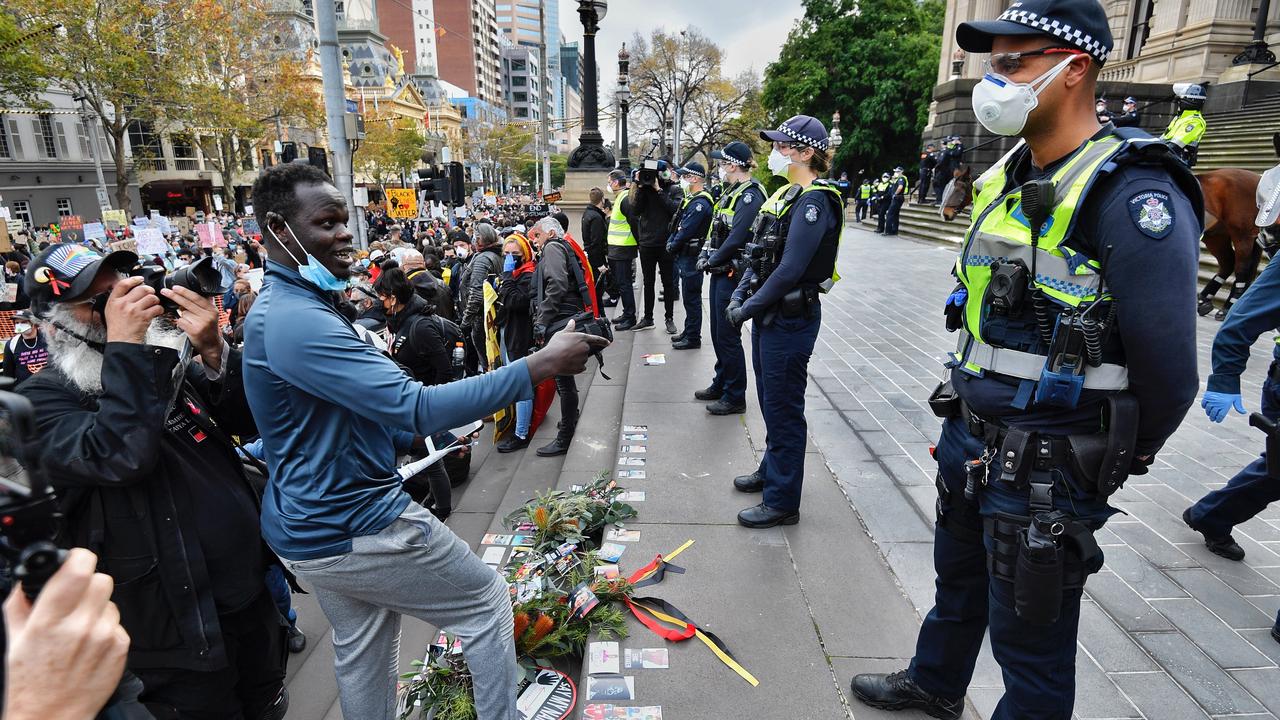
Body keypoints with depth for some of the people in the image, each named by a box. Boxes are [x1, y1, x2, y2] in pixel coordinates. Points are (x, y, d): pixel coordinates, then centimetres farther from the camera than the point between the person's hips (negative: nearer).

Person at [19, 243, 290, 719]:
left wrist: (213, 351, -18)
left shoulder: (165, 362, 6)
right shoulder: (41, 401, -11)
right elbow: (120, 457, -31)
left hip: (251, 586, 6)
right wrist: (123, 346, -27)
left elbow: (249, 421, -2)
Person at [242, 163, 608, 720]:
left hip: (306, 527, 10)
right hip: (358, 528, -10)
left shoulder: (276, 308, 8)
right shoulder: (299, 322, -27)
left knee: (360, 649, 25)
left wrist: (403, 431, 10)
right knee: (486, 601, 8)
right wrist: (541, 365, -34)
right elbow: (417, 408, -34)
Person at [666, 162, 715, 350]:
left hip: (692, 257, -10)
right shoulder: (691, 199, 14)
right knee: (688, 297, 18)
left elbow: (686, 231, -22)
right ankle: (688, 331, 29)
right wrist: (671, 242, 3)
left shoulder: (700, 203, -19)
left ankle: (693, 338, 6)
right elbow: (678, 225, 17)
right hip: (684, 256, 10)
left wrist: (672, 246, -9)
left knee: (691, 298, -3)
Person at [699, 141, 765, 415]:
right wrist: (705, 255, 5)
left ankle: (735, 397, 9)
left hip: (733, 274, -10)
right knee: (718, 333, 18)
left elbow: (737, 239, -24)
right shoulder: (731, 192, 14)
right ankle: (721, 384, 33)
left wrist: (712, 261, -13)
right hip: (720, 272, 10)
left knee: (728, 336, -3)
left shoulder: (749, 195, -16)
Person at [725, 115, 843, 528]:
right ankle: (771, 471, 39)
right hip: (769, 313, 9)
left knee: (784, 410, 0)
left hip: (791, 318, -9)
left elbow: (791, 269, -23)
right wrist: (740, 295, 4)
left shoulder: (814, 201, -17)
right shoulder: (785, 194, 13)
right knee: (770, 402, 21)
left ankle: (782, 502, 13)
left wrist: (751, 306, -16)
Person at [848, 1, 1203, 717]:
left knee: (1030, 636, 11)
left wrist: (1123, 456, -3)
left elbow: (1167, 367, -18)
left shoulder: (1133, 195, -21)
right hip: (969, 437, 9)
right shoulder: (1006, 179, 6)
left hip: (1048, 467, -8)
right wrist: (971, 409, 17)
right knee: (959, 582, 29)